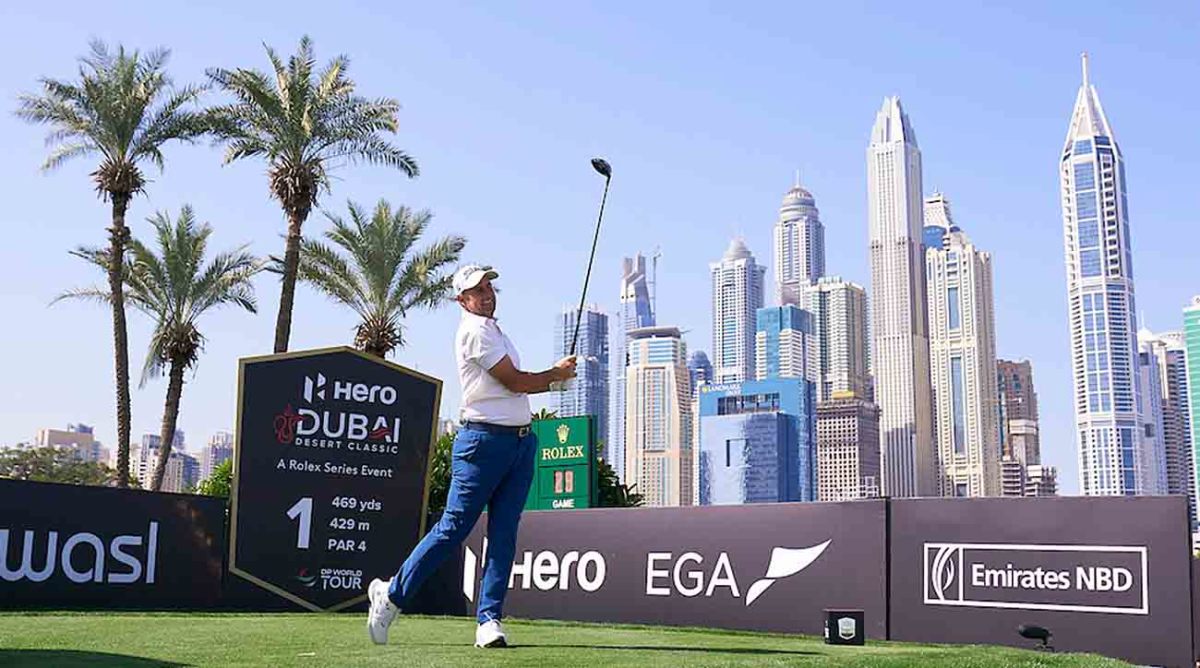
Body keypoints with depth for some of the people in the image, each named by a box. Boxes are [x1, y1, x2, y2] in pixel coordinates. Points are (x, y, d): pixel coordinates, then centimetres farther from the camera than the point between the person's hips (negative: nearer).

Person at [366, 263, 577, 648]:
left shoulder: (495, 331, 22)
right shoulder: (474, 330, -9)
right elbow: (515, 382, -11)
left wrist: (553, 378, 11)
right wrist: (556, 374, 5)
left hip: (521, 441, 9)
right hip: (484, 440, -9)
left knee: (504, 534, 2)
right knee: (454, 527, -6)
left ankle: (489, 620, 4)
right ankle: (391, 595, 8)